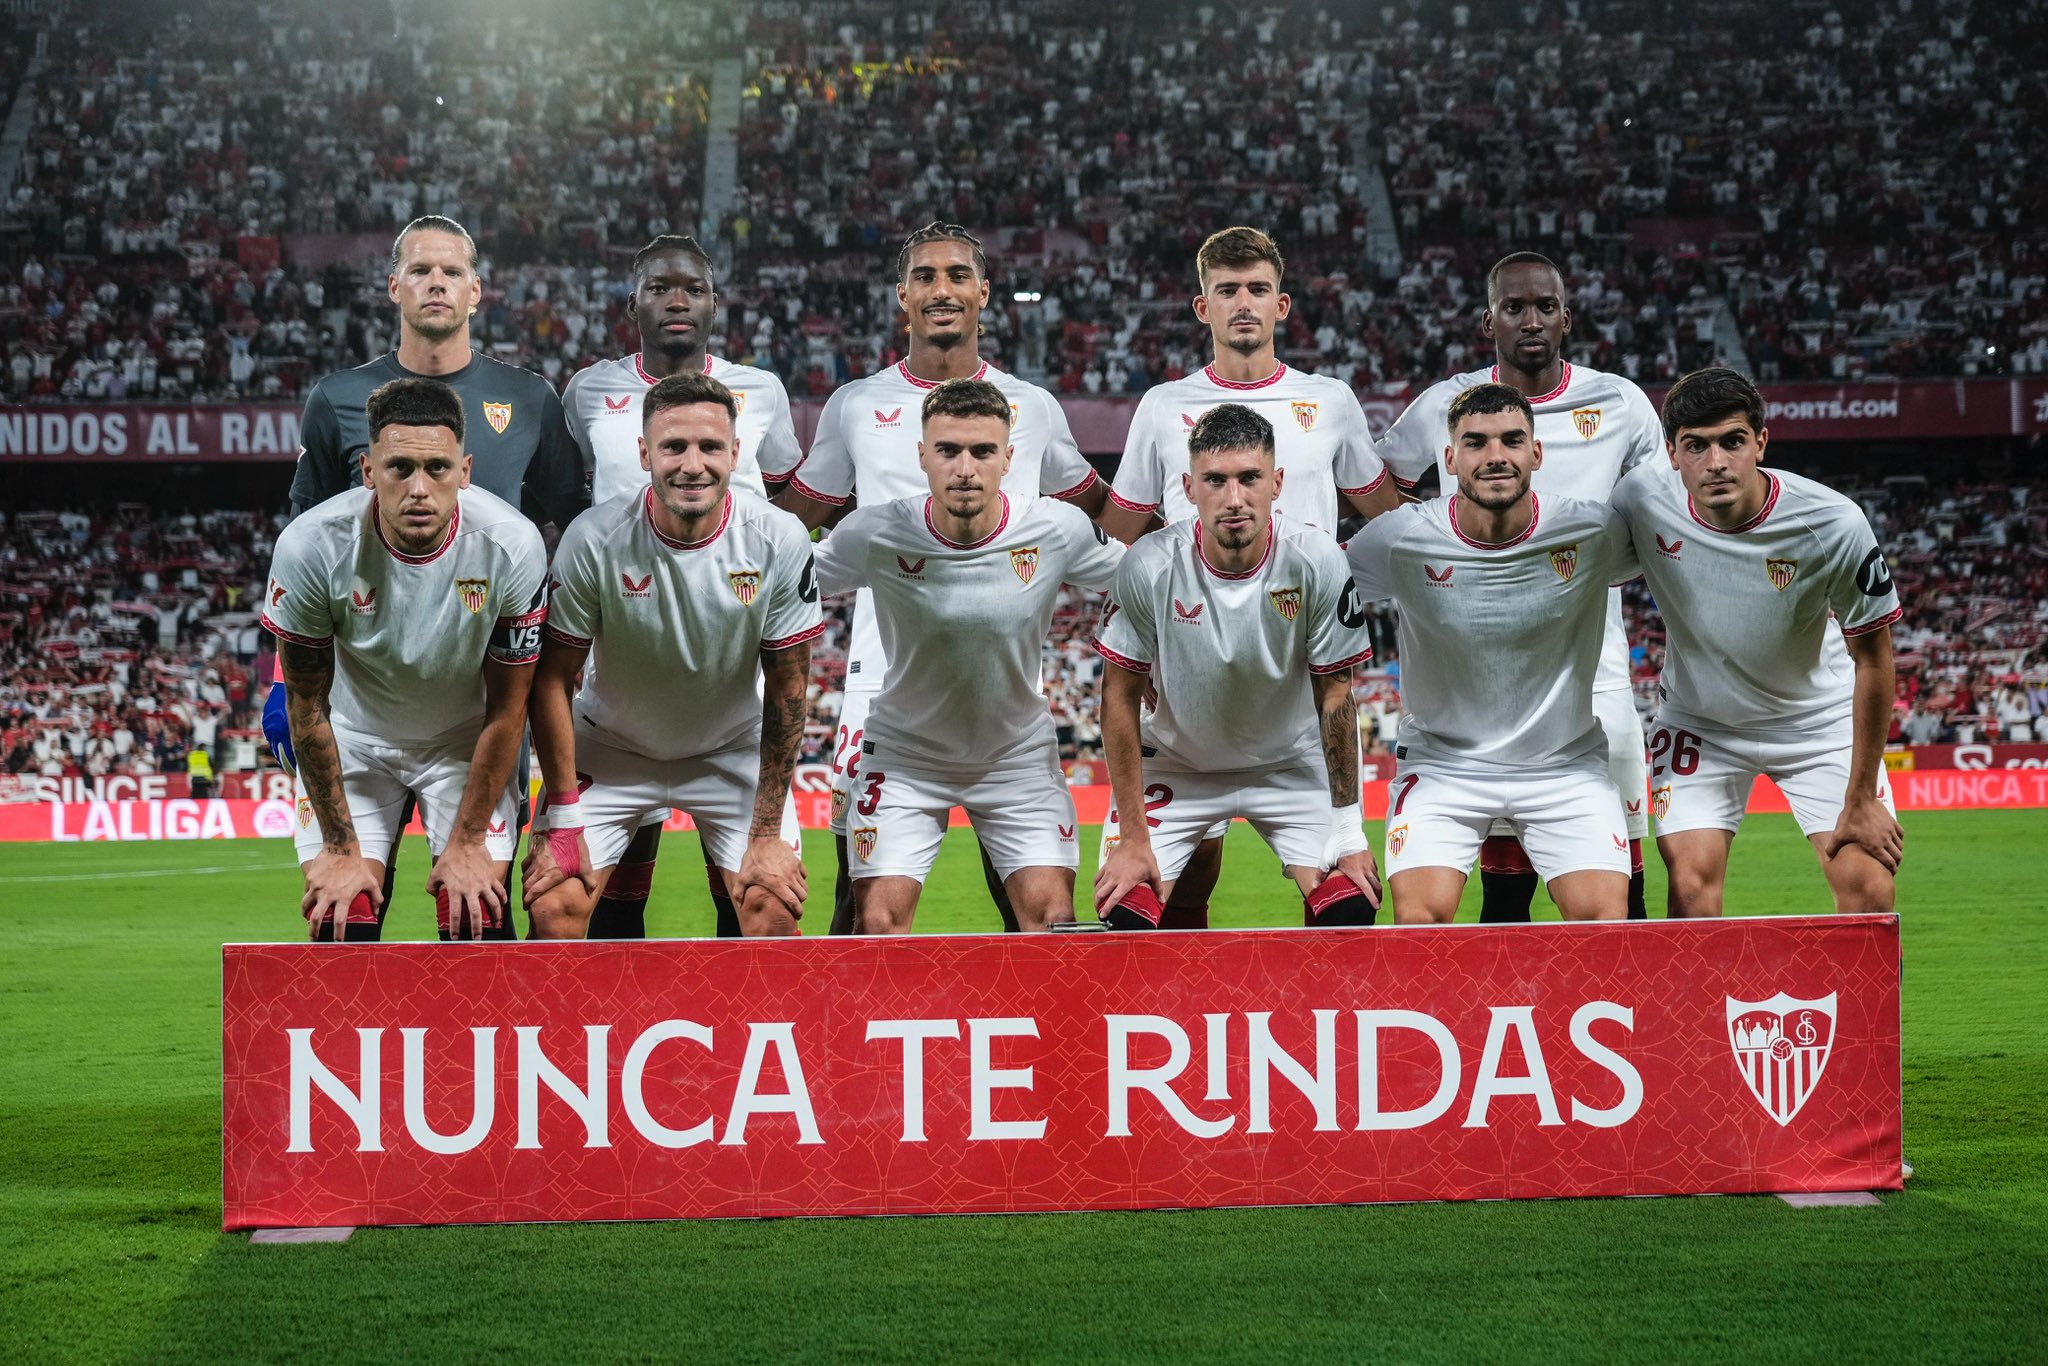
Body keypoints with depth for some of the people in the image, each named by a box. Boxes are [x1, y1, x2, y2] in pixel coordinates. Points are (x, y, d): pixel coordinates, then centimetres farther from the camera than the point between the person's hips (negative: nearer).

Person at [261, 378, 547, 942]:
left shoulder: (512, 546, -26)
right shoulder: (310, 546, -27)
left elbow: (506, 710, -13)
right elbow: (307, 704, -13)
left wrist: (468, 842, -9)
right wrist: (340, 848, -9)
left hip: (465, 742, 0)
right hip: (354, 741, 0)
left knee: (479, 926, -11)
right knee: (341, 926, -10)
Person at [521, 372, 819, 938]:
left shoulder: (780, 540, -20)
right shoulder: (593, 539, -23)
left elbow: (785, 688, -11)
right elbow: (553, 678, -12)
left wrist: (767, 834, -12)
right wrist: (562, 822, -13)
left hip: (735, 752, 1)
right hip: (609, 749, 0)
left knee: (774, 914, -15)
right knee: (554, 909, -14)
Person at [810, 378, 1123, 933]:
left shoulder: (1059, 530, -18)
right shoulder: (874, 534, -20)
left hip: (1020, 753, 1)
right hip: (904, 755, -1)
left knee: (1054, 921, -8)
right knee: (878, 924, -10)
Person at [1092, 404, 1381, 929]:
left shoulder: (1318, 562, -21)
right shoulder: (1149, 568, -23)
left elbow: (1334, 694, -11)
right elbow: (1120, 695, -13)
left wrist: (1348, 830, -12)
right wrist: (1132, 837, -14)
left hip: (1293, 766, 0)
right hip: (1176, 767, 0)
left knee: (1351, 913, -17)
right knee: (1124, 915, -17)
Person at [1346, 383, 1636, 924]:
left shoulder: (1591, 530, -12)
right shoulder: (1402, 539, -15)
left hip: (1565, 763, 1)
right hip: (1441, 760, -1)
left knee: (1604, 916, -13)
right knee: (1420, 917, -18)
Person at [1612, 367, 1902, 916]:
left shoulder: (1834, 524, -26)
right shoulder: (1641, 500, -22)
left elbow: (1873, 658, -14)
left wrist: (1861, 800, -11)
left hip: (1820, 719, -1)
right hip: (1697, 720, 1)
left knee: (1868, 890, -11)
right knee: (1693, 887, -14)